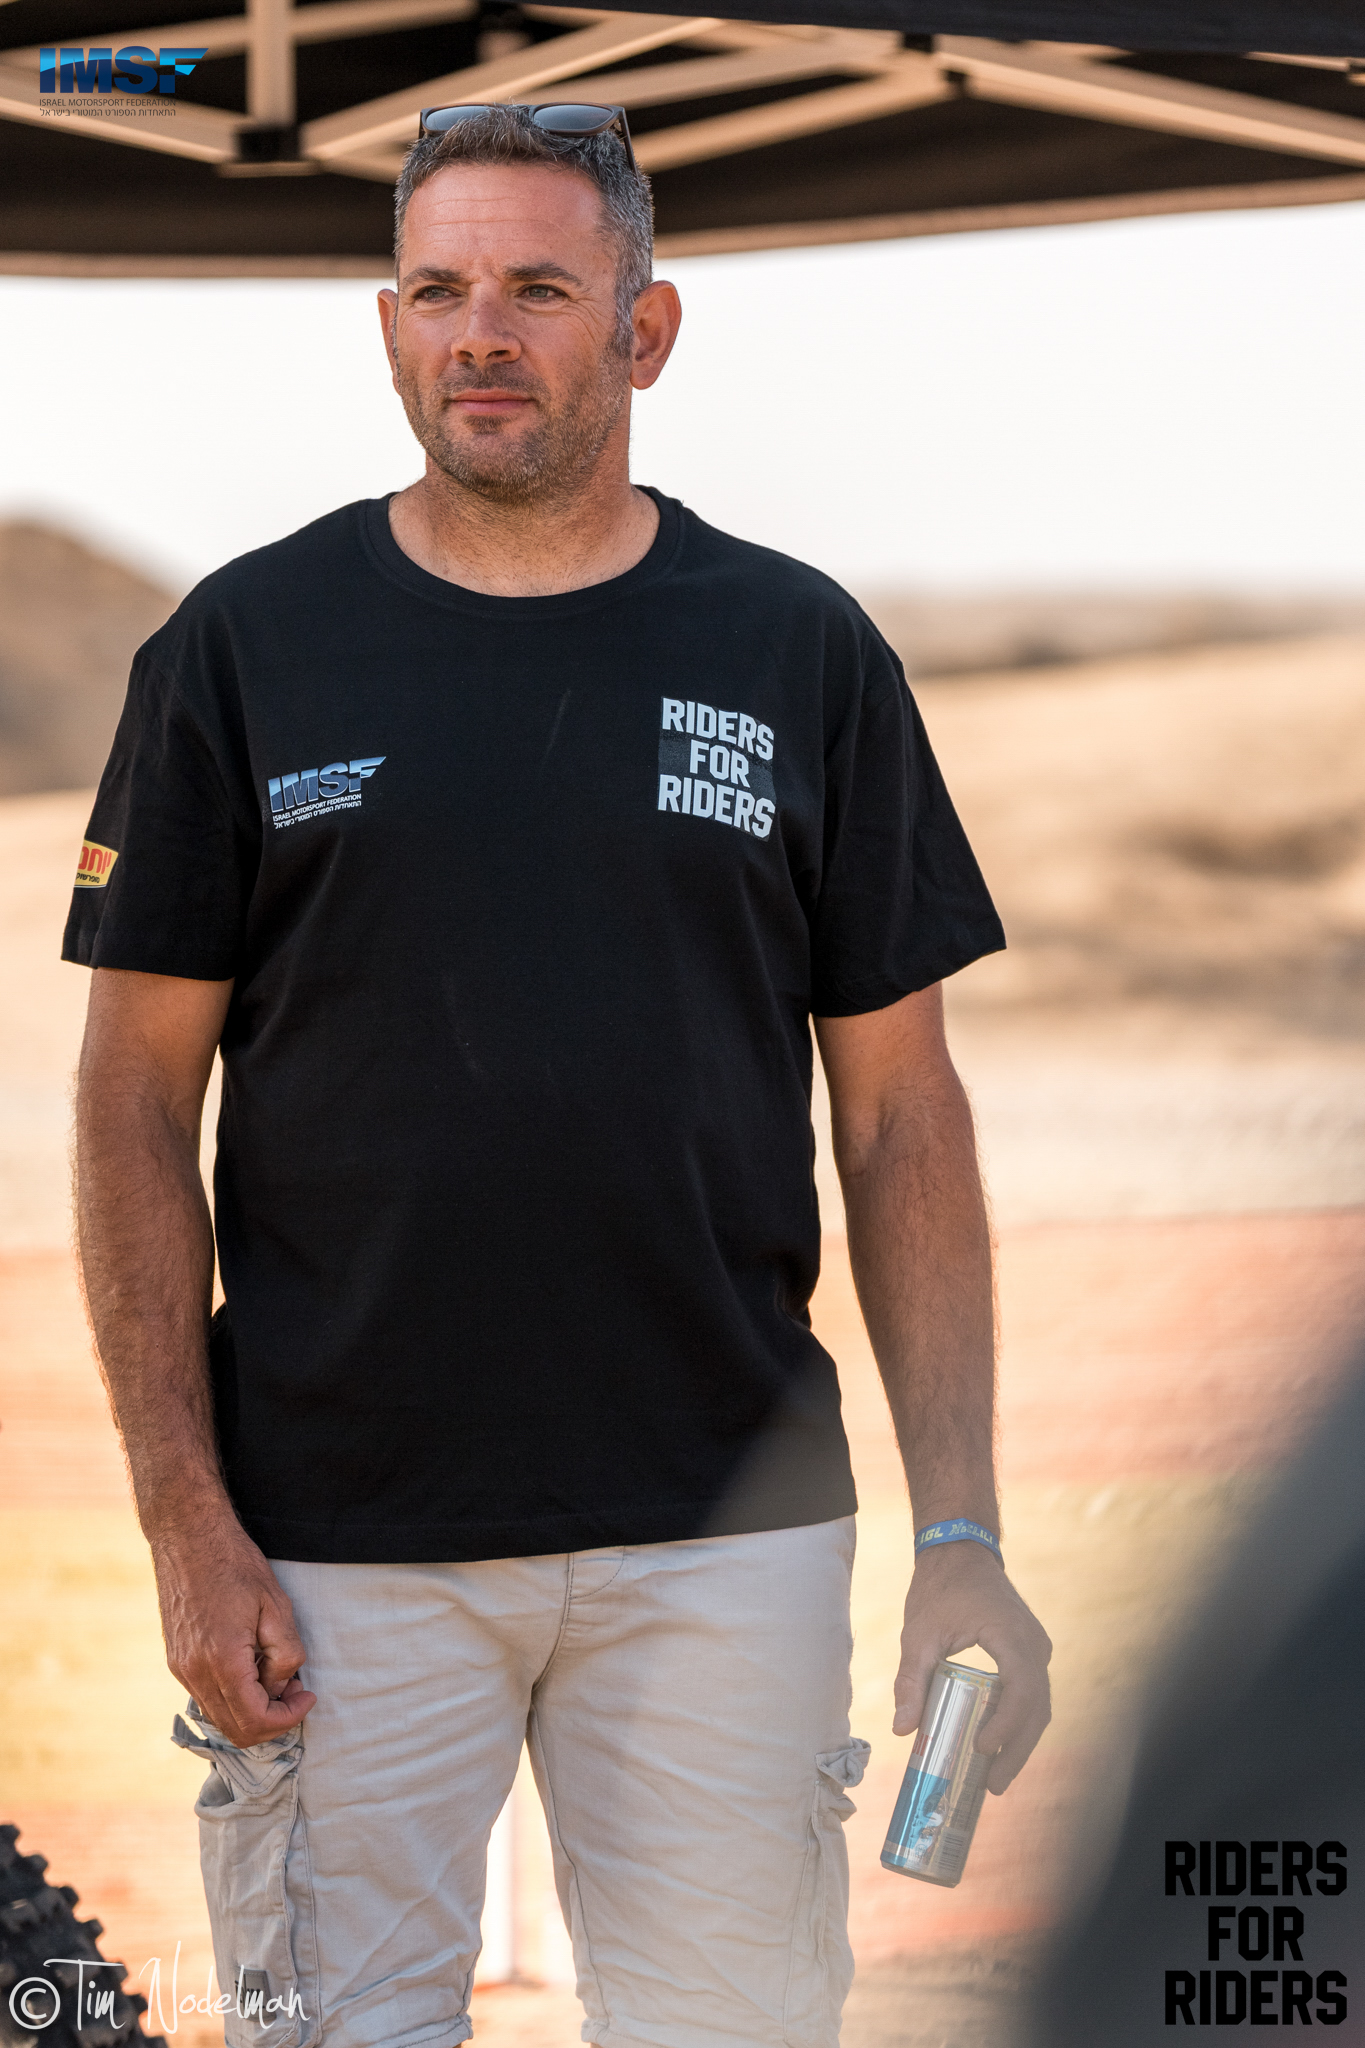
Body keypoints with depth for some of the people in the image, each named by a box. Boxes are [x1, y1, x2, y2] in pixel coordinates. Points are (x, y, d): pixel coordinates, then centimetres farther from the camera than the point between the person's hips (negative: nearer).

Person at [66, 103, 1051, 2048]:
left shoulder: (801, 654, 5)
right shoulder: (245, 648, 3)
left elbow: (901, 1118, 6)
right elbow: (140, 1101, 3)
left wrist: (964, 1535, -2)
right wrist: (185, 1517, -7)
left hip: (725, 1528, 1)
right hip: (336, 1543, -1)